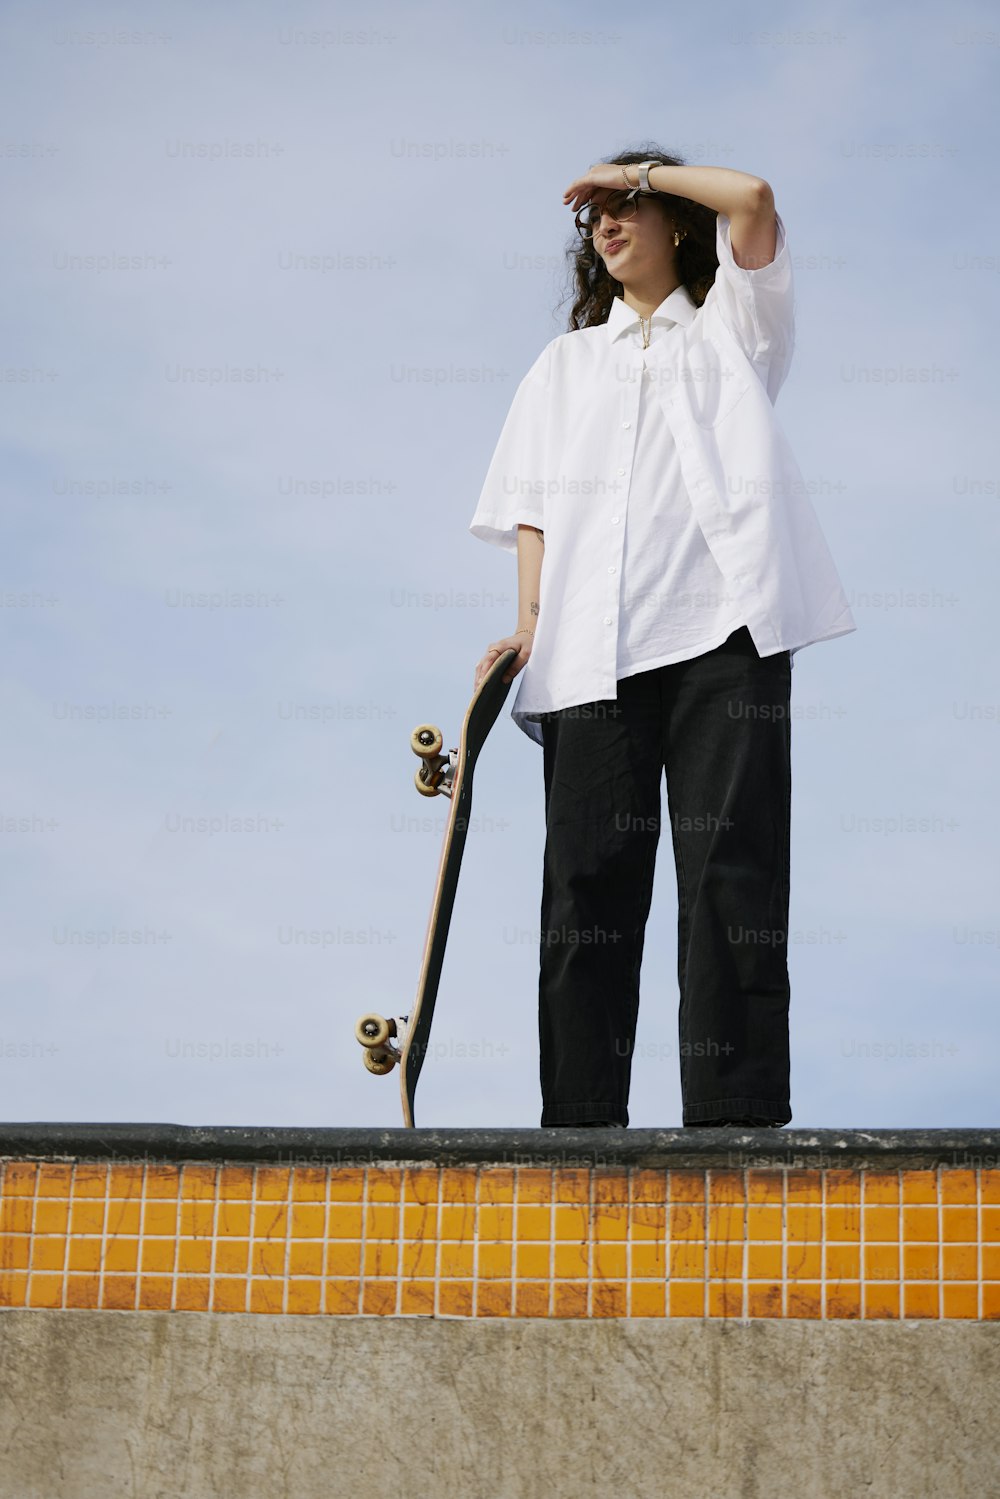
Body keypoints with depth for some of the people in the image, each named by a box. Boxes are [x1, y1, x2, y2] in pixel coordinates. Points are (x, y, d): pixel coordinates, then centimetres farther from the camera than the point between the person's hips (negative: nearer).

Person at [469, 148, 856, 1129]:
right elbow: (535, 506, 16)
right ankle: (581, 1114, -4)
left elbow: (753, 200, 1)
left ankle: (735, 1106, -12)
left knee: (731, 858, -9)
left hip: (722, 625, -2)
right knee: (588, 866, -4)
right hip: (594, 645, 3)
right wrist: (529, 626, 1)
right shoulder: (566, 362, 26)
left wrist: (637, 173, 12)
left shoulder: (732, 330, 19)